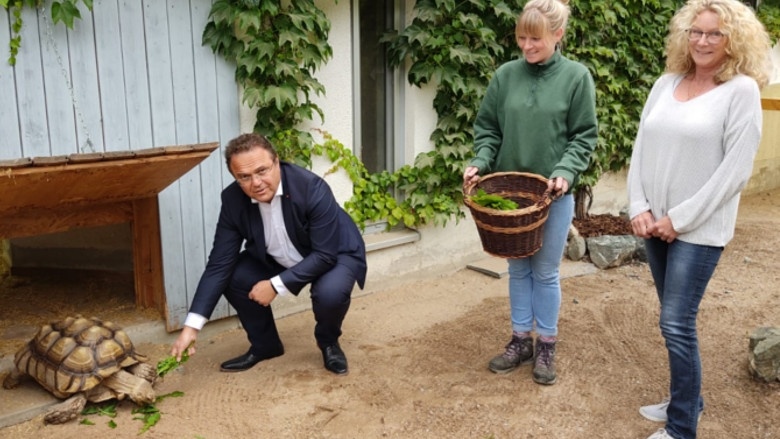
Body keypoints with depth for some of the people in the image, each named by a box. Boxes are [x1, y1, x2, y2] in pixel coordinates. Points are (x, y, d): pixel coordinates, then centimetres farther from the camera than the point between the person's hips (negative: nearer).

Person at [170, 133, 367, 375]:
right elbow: (219, 264, -18)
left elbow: (325, 255, -30)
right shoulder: (232, 199, -20)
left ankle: (328, 342, 2)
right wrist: (192, 326, -23)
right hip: (277, 259, 5)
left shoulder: (311, 188, -34)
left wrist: (276, 285, -33)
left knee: (330, 292, -34)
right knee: (233, 276, -15)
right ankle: (264, 344, 9)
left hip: (334, 255, -4)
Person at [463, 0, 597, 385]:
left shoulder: (576, 77, -5)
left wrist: (565, 172, -19)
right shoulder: (505, 75, 2)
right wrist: (480, 163, -10)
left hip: (553, 192, -3)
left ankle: (546, 346, 24)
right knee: (517, 269, 13)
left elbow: (584, 136, -4)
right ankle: (520, 340, 28)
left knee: (545, 272, 7)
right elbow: (487, 128, 7)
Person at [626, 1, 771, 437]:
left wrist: (681, 218, -14)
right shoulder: (666, 83, 7)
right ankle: (687, 400, 33)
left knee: (677, 324, -5)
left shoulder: (742, 90, -8)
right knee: (676, 320, 15)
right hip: (655, 224, 5)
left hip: (699, 230, -5)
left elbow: (736, 170, -13)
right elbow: (641, 148, 8)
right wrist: (638, 207, -3)